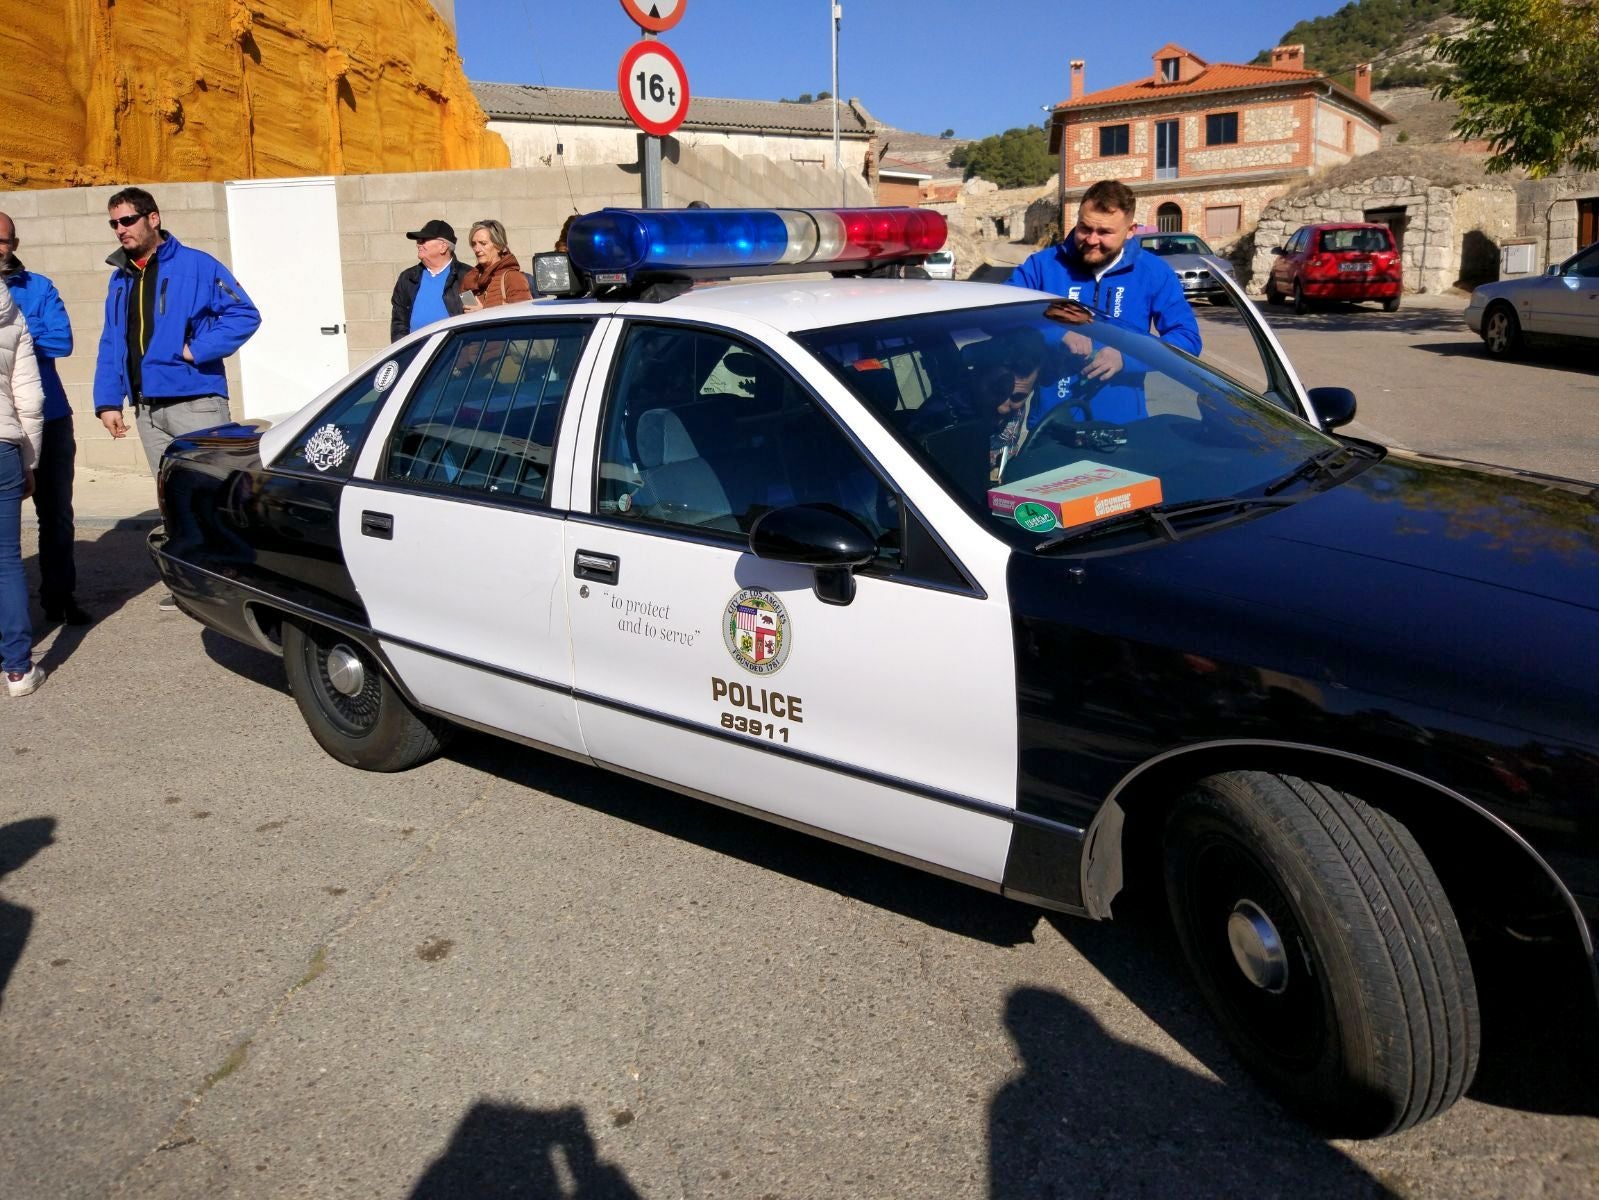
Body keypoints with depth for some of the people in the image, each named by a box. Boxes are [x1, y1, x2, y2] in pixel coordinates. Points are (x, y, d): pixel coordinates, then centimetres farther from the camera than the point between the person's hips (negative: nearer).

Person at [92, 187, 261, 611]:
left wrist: (198, 350, -15)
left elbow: (244, 314, -8)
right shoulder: (120, 277, 15)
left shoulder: (195, 265, -4)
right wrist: (107, 401, 8)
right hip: (147, 409, 6)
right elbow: (110, 345, 16)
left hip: (195, 401, -6)